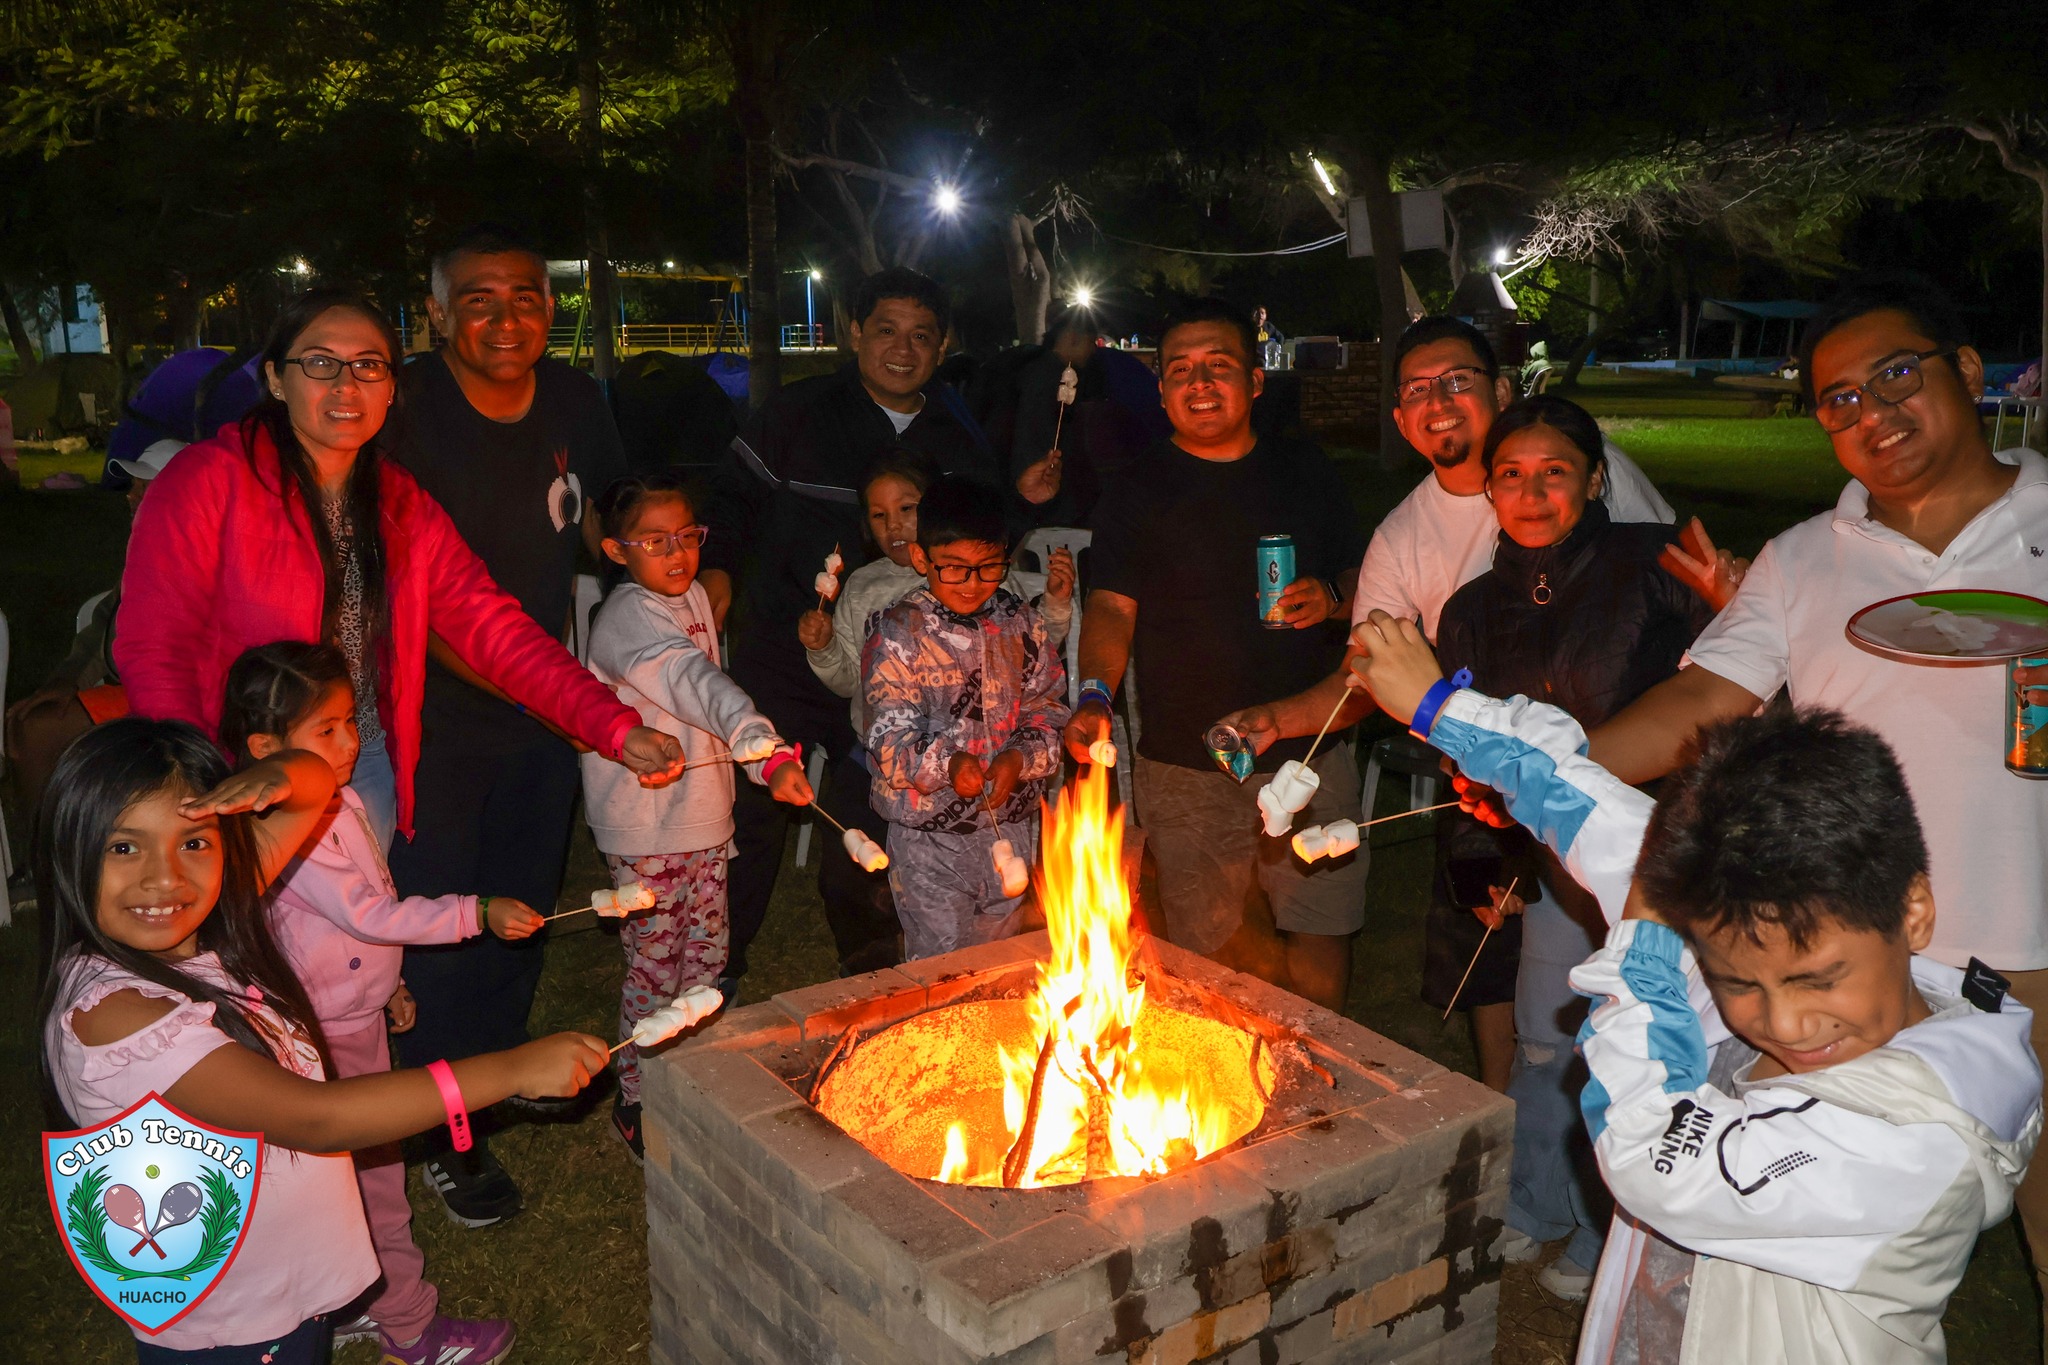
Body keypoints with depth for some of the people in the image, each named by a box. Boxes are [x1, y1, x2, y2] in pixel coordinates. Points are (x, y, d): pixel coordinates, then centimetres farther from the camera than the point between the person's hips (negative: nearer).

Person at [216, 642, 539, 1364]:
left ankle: (359, 1302, 35)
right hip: (331, 1033, -9)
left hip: (357, 1014, 9)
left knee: (367, 1166, 19)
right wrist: (478, 913, -28)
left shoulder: (339, 800, 3)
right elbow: (367, 914, -28)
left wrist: (387, 979, 22)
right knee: (375, 1177, 4)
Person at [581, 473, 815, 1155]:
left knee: (706, 957, 17)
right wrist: (770, 754, -53)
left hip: (704, 816, 8)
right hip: (645, 827, -8)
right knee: (655, 969, 3)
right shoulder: (629, 618, -22)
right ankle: (636, 1099, 22)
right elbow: (697, 685, -39)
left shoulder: (694, 596, 6)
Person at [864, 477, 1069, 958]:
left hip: (1013, 827, 4)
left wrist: (1021, 756, -15)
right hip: (929, 837, -4)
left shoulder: (1019, 622, 3)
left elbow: (1049, 708, 5)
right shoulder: (897, 635, -10)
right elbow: (891, 741, -16)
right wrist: (947, 763, -34)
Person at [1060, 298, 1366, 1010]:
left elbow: (1363, 579, 15)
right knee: (1205, 953, 4)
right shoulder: (1136, 493, 1)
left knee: (1321, 944, 8)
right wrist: (1095, 696, -26)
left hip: (1311, 752, 2)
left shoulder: (1307, 472, 8)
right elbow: (1112, 607, -8)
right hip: (1186, 770, -2)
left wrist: (1332, 597, -8)